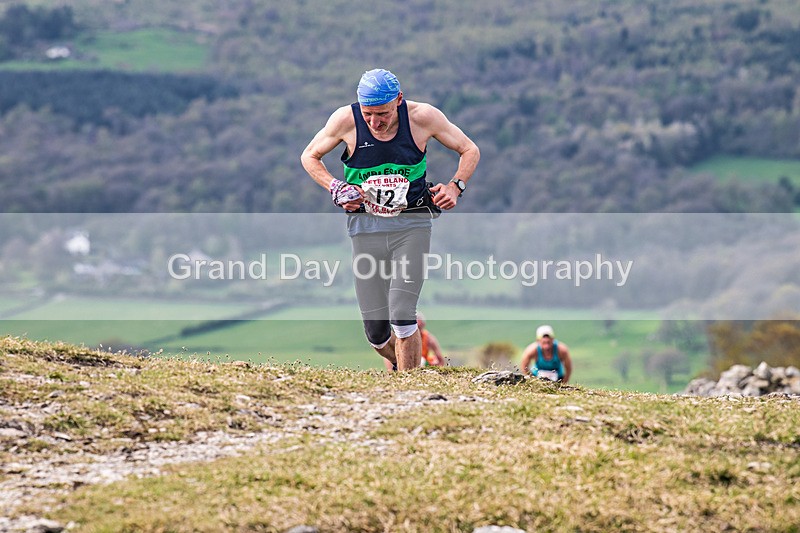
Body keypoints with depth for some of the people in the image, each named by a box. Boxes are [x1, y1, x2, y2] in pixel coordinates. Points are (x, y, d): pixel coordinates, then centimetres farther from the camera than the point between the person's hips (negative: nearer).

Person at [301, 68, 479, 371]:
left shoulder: (422, 117, -9)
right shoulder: (345, 120, -8)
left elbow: (469, 151, 7)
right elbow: (309, 156, 10)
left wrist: (456, 186, -9)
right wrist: (335, 188, -6)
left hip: (412, 224, -1)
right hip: (366, 228, 1)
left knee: (401, 315, -17)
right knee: (375, 330, 3)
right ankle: (399, 365, 35)